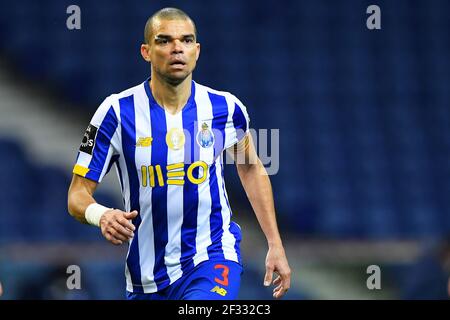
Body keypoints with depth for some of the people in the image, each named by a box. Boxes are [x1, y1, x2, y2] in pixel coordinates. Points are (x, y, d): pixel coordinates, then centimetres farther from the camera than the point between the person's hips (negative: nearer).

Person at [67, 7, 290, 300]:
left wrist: (276, 245, 12)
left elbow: (251, 169, 16)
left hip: (213, 257, -1)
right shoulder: (117, 111, -9)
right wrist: (102, 215, -31)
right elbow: (78, 194, -8)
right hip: (146, 276, 1)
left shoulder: (224, 108, -3)